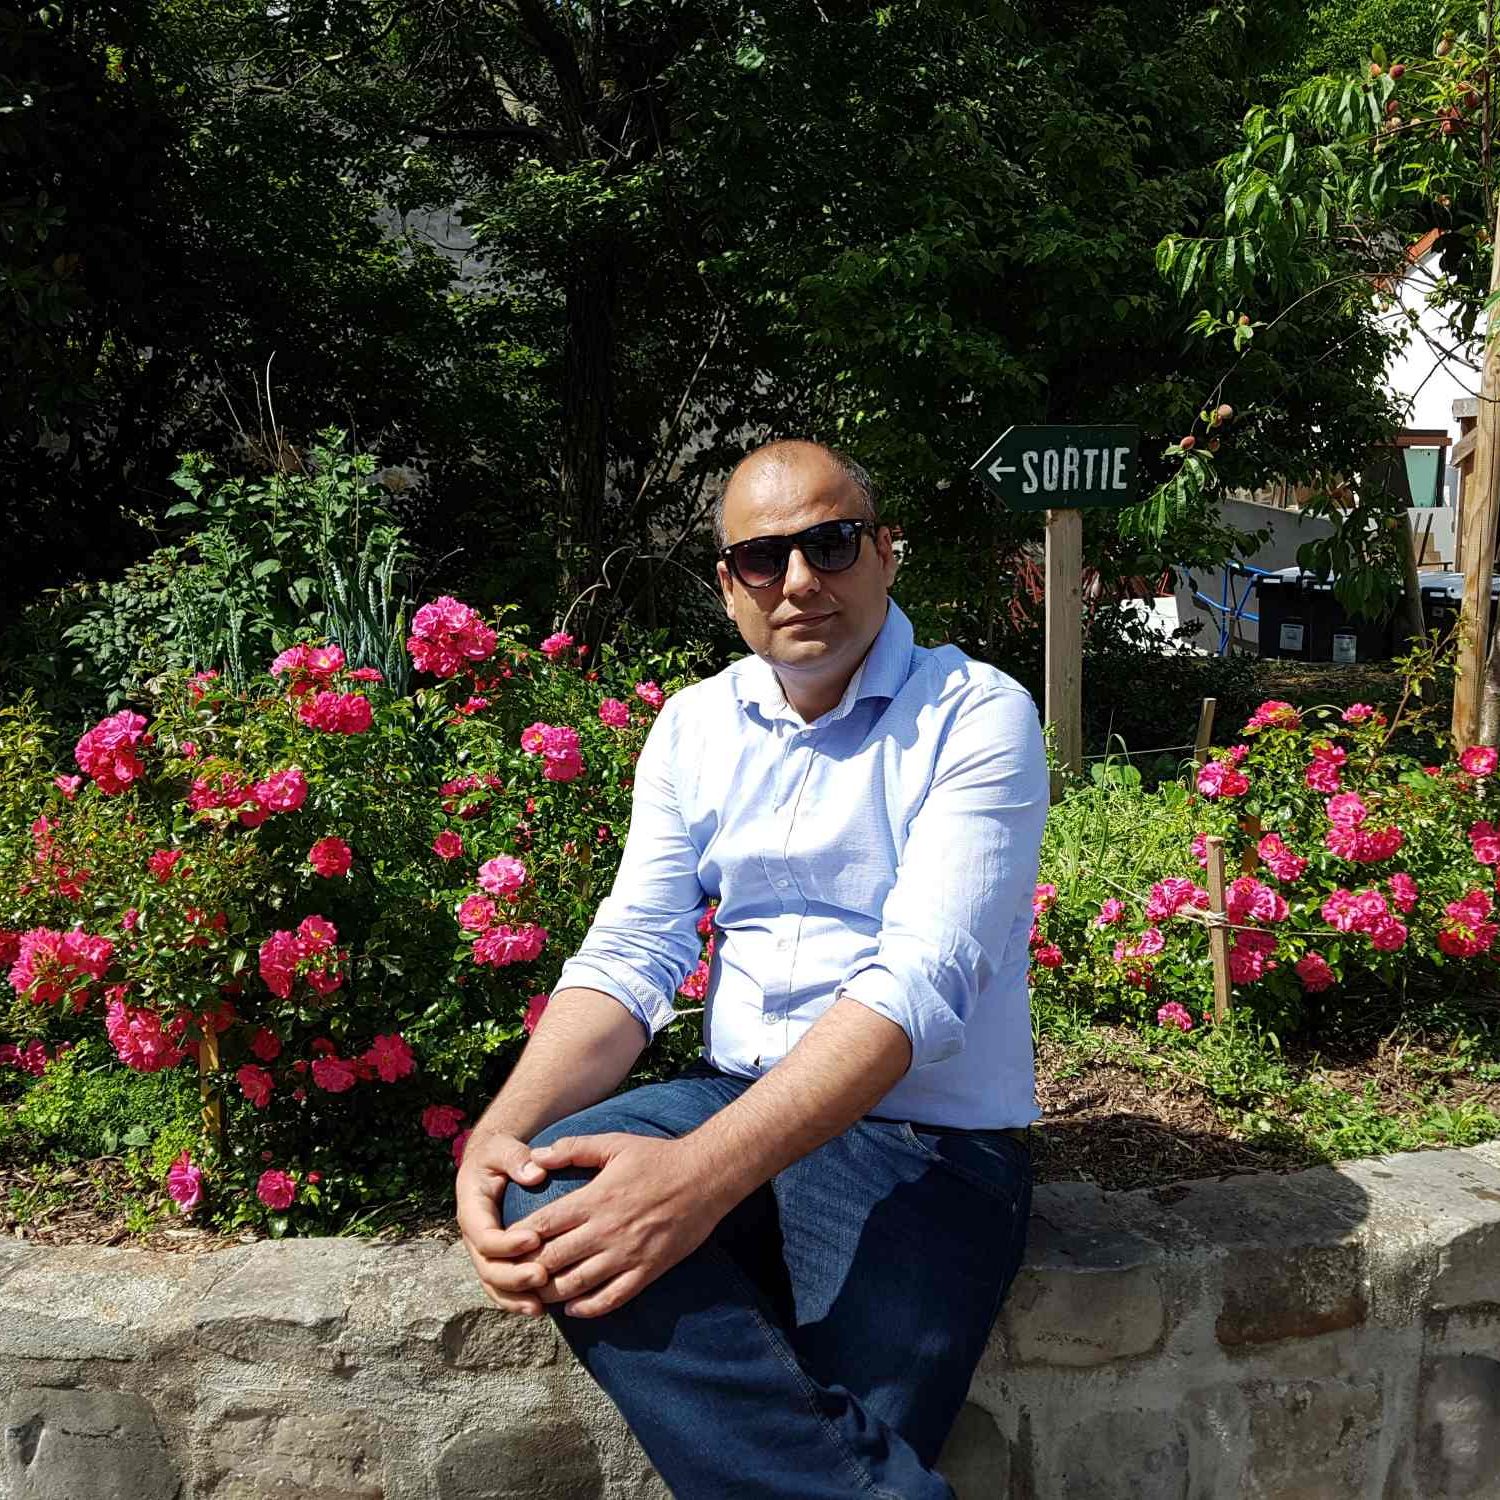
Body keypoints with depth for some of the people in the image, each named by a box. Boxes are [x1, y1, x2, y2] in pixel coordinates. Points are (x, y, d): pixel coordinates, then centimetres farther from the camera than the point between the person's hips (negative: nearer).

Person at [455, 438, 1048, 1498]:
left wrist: (706, 1169, -34)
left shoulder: (976, 716, -8)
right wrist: (500, 1131, -20)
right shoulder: (695, 726, 9)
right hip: (736, 1099, 5)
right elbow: (631, 954, 1)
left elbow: (919, 979, -21)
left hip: (930, 1142, -5)